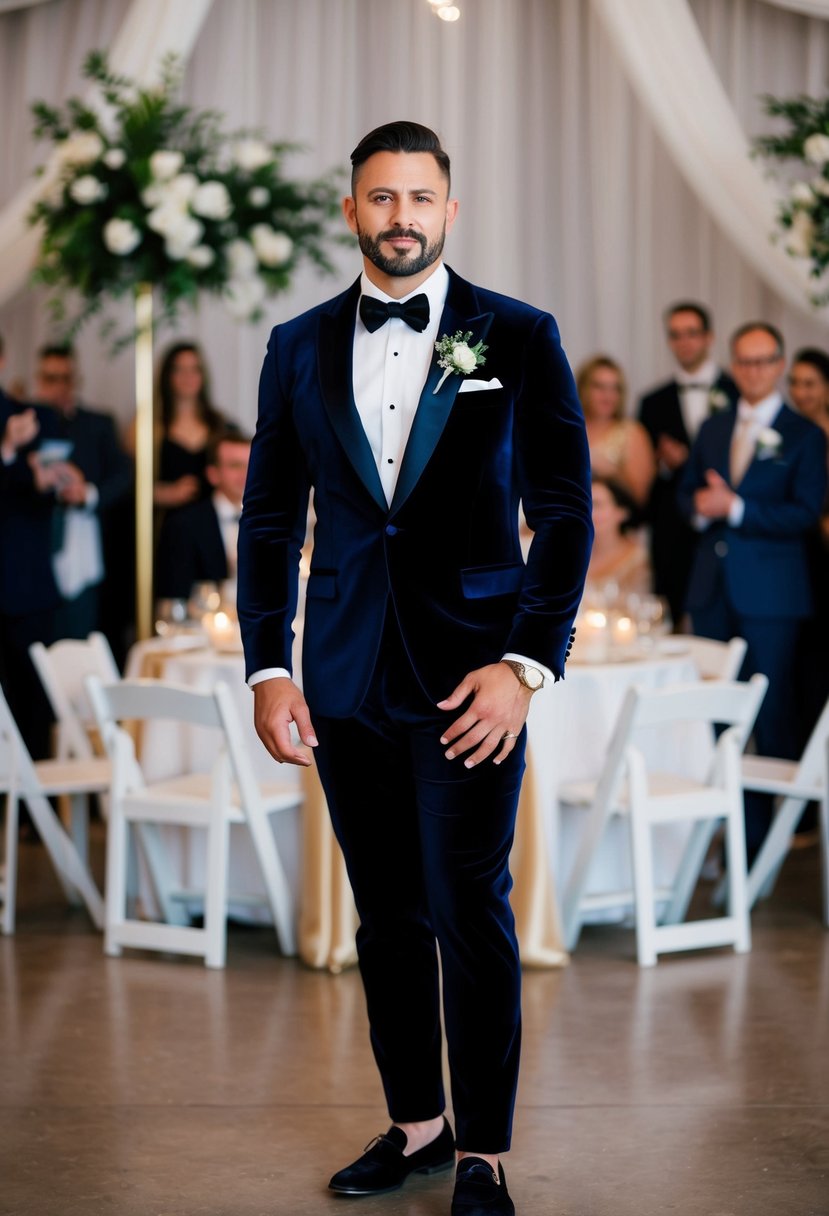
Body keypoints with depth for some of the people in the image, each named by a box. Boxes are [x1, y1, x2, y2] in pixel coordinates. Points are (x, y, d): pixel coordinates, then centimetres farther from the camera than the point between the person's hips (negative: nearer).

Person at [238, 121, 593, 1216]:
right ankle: (416, 1122, 24)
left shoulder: (517, 337, 0)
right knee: (387, 913, 10)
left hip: (469, 669, -3)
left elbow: (565, 512, -3)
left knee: (469, 911, -2)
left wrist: (526, 665, -12)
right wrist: (268, 669, 2)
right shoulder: (300, 347, 9)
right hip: (347, 674, 3)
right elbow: (270, 518, 11)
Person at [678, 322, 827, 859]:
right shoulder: (713, 429, 14)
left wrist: (735, 507, -19)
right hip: (712, 588, 5)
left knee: (773, 713, -1)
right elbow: (688, 490, 16)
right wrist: (701, 507, -7)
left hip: (770, 592, -5)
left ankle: (770, 830, 6)